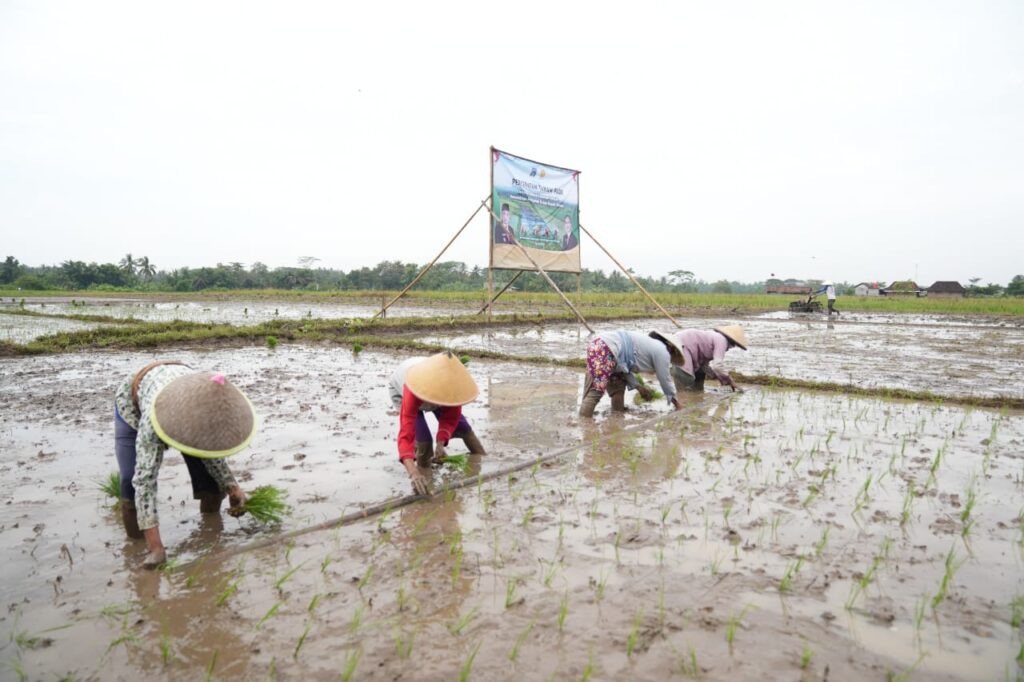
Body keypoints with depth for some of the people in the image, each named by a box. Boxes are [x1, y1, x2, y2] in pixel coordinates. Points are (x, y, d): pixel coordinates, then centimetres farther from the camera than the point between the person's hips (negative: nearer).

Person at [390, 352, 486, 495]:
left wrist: (440, 444, -41)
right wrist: (414, 473, -69)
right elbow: (406, 434, -56)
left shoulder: (451, 384, -38)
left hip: (433, 389, 3)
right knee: (423, 440, -21)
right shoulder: (412, 392, -49)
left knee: (463, 429, -1)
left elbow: (450, 418, -24)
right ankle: (423, 473, 5)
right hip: (401, 392, -3)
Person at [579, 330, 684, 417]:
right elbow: (665, 379, 11)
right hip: (604, 350, -10)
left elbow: (623, 363, 24)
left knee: (618, 386, 21)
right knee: (595, 392, -15)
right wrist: (673, 399, 27)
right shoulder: (662, 352, 5)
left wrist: (638, 386, 19)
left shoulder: (648, 344, 30)